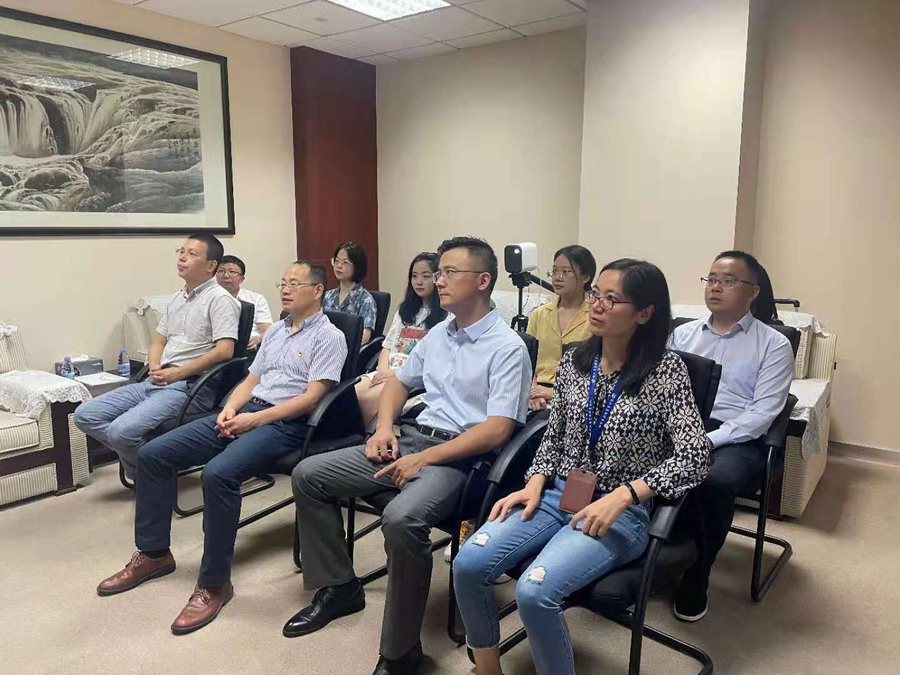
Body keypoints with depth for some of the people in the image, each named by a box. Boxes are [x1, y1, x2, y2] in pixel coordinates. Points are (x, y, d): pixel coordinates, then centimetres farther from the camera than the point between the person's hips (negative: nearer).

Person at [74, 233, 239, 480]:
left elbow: (224, 350, -18)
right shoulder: (177, 299, 20)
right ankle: (139, 457, 5)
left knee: (122, 430, -26)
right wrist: (155, 368, 2)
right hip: (156, 382, 9)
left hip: (190, 386, -9)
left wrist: (177, 373, -14)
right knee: (85, 415, -1)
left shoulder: (219, 299, -7)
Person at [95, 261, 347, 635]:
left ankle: (214, 583, -18)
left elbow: (311, 397, -13)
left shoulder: (328, 337, -3)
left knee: (218, 473, -34)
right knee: (152, 454, -3)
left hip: (284, 423, -8)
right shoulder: (275, 331, 23)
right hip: (245, 411, 8)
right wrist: (230, 409, 0)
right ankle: (153, 554, 11)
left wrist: (255, 419, -17)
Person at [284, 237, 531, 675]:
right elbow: (399, 382, 26)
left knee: (401, 518, -36)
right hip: (409, 440, 8)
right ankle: (338, 587, 14)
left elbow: (497, 430, -18)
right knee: (308, 475, 1)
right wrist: (384, 427, 6)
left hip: (457, 457, -8)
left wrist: (425, 458, -20)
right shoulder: (437, 334, 14)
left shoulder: (507, 348, -9)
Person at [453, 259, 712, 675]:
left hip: (621, 512, -5)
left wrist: (621, 496, -23)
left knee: (534, 592, -28)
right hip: (557, 495, 5)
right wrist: (534, 485, -3)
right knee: (468, 564, -15)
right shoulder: (573, 360, 5)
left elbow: (694, 456, -15)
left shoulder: (666, 370, -9)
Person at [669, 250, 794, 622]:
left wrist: (708, 440, -18)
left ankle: (695, 576, -12)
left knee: (715, 478, -36)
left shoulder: (773, 345, 4)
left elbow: (762, 412, -6)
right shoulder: (682, 334, 15)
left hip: (737, 439, -3)